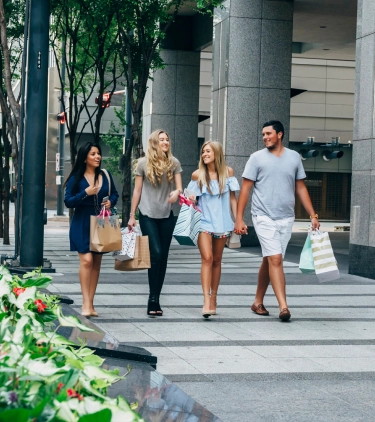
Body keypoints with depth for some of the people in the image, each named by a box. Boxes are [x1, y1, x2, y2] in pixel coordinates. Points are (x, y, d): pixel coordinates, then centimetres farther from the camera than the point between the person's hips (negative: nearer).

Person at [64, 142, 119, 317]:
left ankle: (90, 303, 13)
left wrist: (111, 201, -6)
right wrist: (85, 193, -19)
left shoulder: (105, 176, 7)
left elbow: (114, 194, 16)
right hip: (82, 225, -4)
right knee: (86, 260, -17)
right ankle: (86, 303, -14)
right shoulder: (76, 178, -3)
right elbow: (68, 201, -6)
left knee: (97, 262, 7)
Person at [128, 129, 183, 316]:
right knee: (156, 253, -15)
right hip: (148, 215, -3)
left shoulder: (174, 163, 3)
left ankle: (155, 300, 13)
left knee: (163, 257, 5)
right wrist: (132, 215, 2)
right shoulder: (143, 163, -1)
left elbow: (179, 187, 1)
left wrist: (177, 192, -24)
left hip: (166, 216, 3)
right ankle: (153, 299, -8)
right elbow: (137, 191, 3)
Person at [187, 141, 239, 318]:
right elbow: (192, 197, 9)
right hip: (204, 221, -2)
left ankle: (213, 298, 18)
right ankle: (206, 300, -19)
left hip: (222, 222, 2)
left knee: (216, 260, 9)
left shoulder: (228, 172, 4)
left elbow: (232, 198, 9)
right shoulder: (197, 175, 1)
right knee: (207, 258, -15)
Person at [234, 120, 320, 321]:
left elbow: (301, 188, 13)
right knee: (275, 259, -13)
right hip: (264, 217, -3)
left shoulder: (294, 157, 8)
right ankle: (283, 306, -17)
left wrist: (313, 215, 7)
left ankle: (258, 301, 25)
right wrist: (239, 219, -7)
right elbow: (245, 189, -1)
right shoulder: (257, 158, 0)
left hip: (286, 218, 3)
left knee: (269, 261, 11)